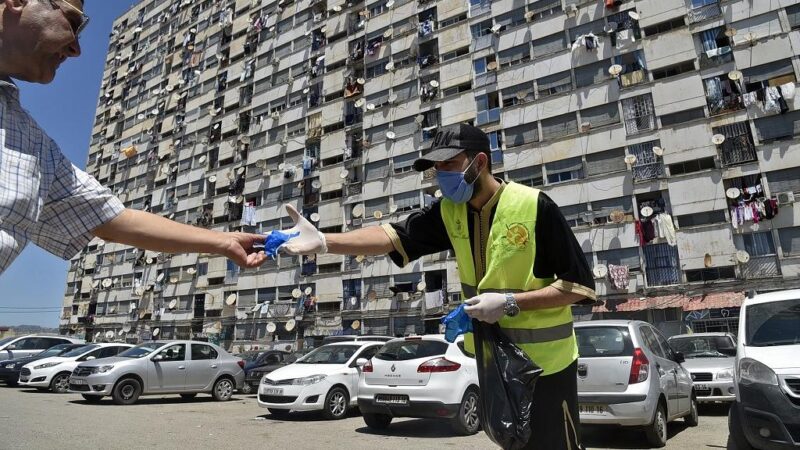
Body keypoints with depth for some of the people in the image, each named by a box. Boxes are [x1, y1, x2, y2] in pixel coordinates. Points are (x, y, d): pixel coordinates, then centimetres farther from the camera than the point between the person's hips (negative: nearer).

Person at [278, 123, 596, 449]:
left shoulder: (534, 206, -21)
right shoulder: (449, 212, -4)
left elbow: (579, 284, -17)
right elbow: (394, 236, -17)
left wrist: (510, 303, -26)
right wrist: (324, 242, -29)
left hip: (545, 364, -5)